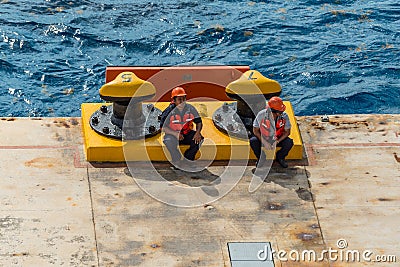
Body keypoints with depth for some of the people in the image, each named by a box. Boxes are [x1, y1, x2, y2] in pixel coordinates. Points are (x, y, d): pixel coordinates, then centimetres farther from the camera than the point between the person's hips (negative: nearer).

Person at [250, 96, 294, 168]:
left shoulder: (284, 116, -19)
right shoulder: (261, 115, -22)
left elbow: (287, 132, -9)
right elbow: (255, 130, -14)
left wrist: (277, 141, -23)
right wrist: (264, 142, -26)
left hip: (278, 139, 1)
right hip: (263, 138, -1)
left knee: (289, 142, -27)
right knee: (253, 141, -29)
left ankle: (280, 157, 4)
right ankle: (261, 158, 0)